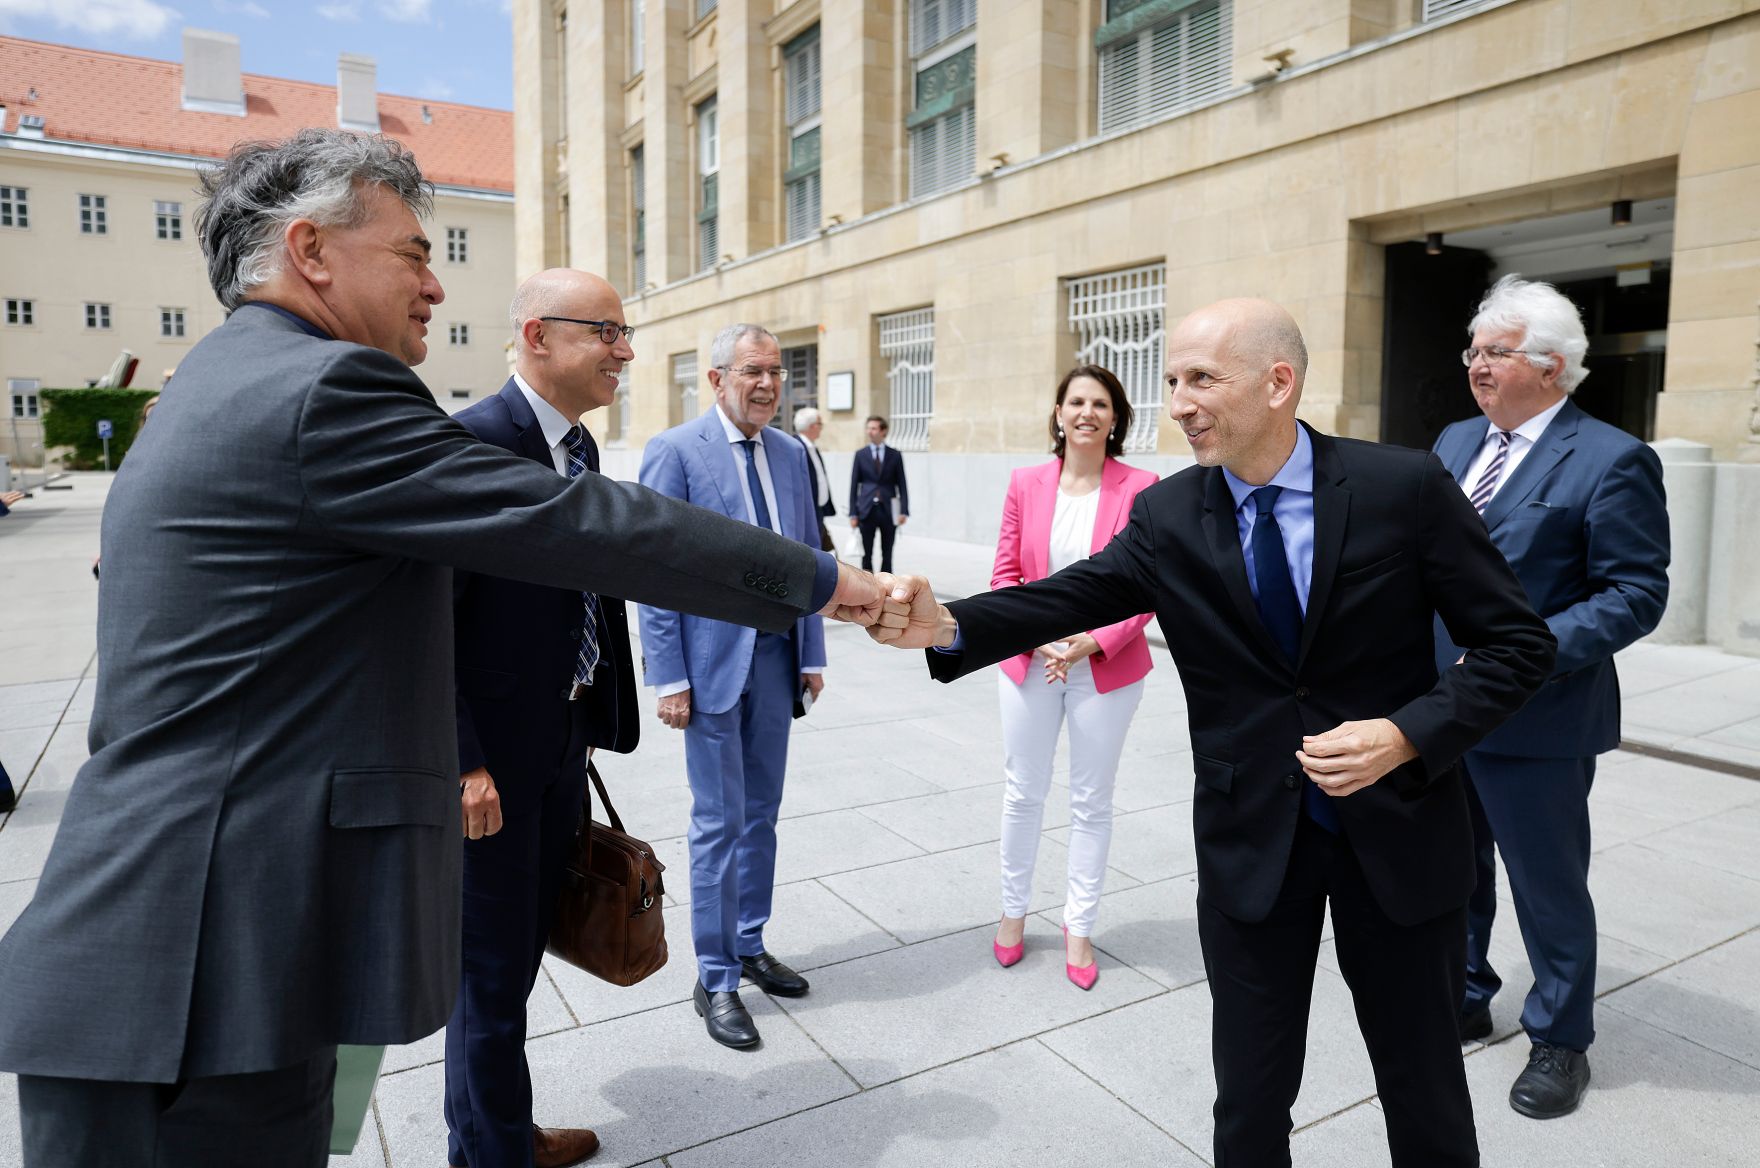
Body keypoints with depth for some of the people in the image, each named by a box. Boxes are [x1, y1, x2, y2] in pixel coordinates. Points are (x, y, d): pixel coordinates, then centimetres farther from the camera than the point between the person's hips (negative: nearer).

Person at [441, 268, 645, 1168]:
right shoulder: (470, 440, -18)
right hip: (490, 761, -8)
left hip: (562, 746, 8)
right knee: (491, 967, 8)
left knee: (520, 951, 21)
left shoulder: (580, 444, 8)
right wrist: (462, 763, -21)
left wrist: (591, 723, 13)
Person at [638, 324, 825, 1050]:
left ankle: (749, 945, 34)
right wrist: (668, 677, -13)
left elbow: (807, 558, 12)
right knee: (719, 822, 3)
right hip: (712, 659, -5)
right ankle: (715, 980, 19)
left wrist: (812, 654, 9)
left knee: (761, 813, 16)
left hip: (775, 655, 6)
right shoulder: (675, 450, -9)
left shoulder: (790, 453, 8)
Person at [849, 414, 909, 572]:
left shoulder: (895, 455, 4)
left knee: (887, 555, 7)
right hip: (867, 510, 0)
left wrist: (904, 511, -6)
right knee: (867, 554, 3)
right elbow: (854, 485, 5)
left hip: (888, 511, 0)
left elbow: (902, 485, 3)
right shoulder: (860, 455, 5)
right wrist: (853, 513, -1)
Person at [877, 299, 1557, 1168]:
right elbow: (1069, 597, -14)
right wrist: (948, 625, -31)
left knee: (1421, 1073, 18)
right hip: (1249, 837, 1)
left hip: (1398, 822, -1)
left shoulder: (1405, 486, -11)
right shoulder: (1167, 516, -5)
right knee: (1250, 1091, 15)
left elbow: (1516, 642, -8)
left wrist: (1407, 735, -21)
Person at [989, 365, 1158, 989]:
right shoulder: (1026, 483, 0)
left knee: (1091, 802, 12)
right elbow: (1005, 574, 1)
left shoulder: (1140, 488, -7)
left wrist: (1094, 643, -17)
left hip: (1106, 667, -1)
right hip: (1029, 662, 2)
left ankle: (1079, 926, 29)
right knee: (1023, 793, 13)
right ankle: (1013, 910, 34)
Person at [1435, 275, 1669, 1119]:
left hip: (1534, 718, -6)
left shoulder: (1611, 461, -12)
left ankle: (1560, 1042, 30)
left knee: (1548, 883, 10)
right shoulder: (1454, 442, 9)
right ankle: (1462, 1000, 39)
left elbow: (1637, 593, -14)